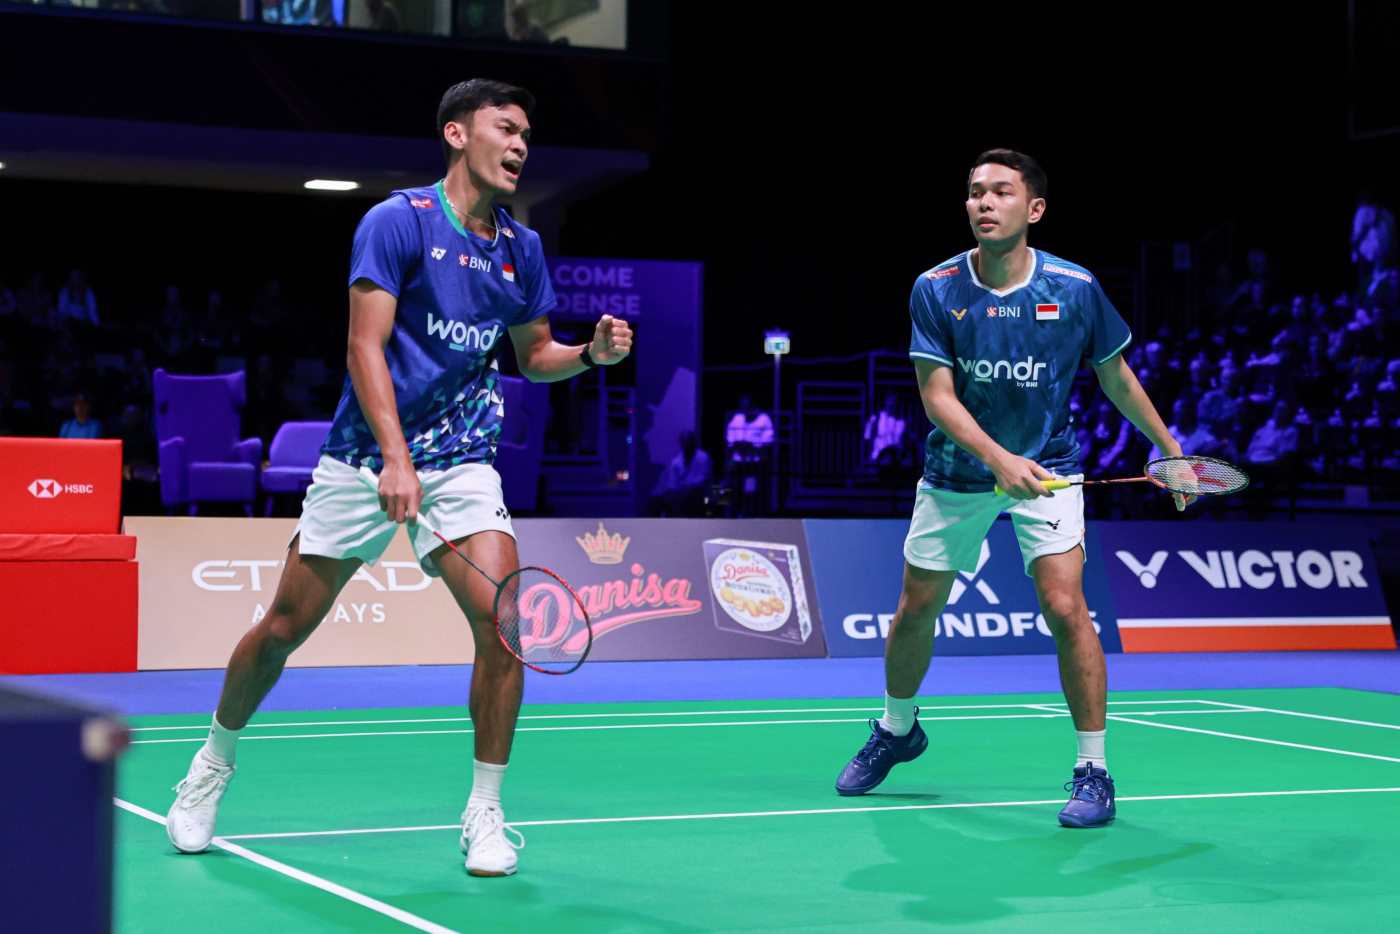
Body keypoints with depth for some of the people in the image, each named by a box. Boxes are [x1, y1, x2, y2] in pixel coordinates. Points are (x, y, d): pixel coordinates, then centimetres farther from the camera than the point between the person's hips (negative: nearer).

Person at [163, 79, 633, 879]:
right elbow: (366, 346, -16)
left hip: (461, 461, 3)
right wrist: (396, 459, -26)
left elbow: (533, 355, 18)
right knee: (286, 627, 4)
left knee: (501, 620, -17)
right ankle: (216, 760, 31)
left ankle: (486, 815, -3)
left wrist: (592, 353, -4)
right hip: (365, 457, -3)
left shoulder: (522, 248, 6)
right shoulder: (397, 222, -10)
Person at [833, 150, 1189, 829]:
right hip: (957, 471, 2)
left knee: (1064, 605, -17)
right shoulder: (935, 290, -13)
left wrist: (1169, 447, 10)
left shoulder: (1076, 289, -12)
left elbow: (1115, 375, 4)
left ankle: (1093, 770, -5)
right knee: (916, 609, 10)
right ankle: (896, 730, 39)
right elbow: (937, 395, -15)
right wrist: (998, 459, -29)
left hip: (1046, 466, -1)